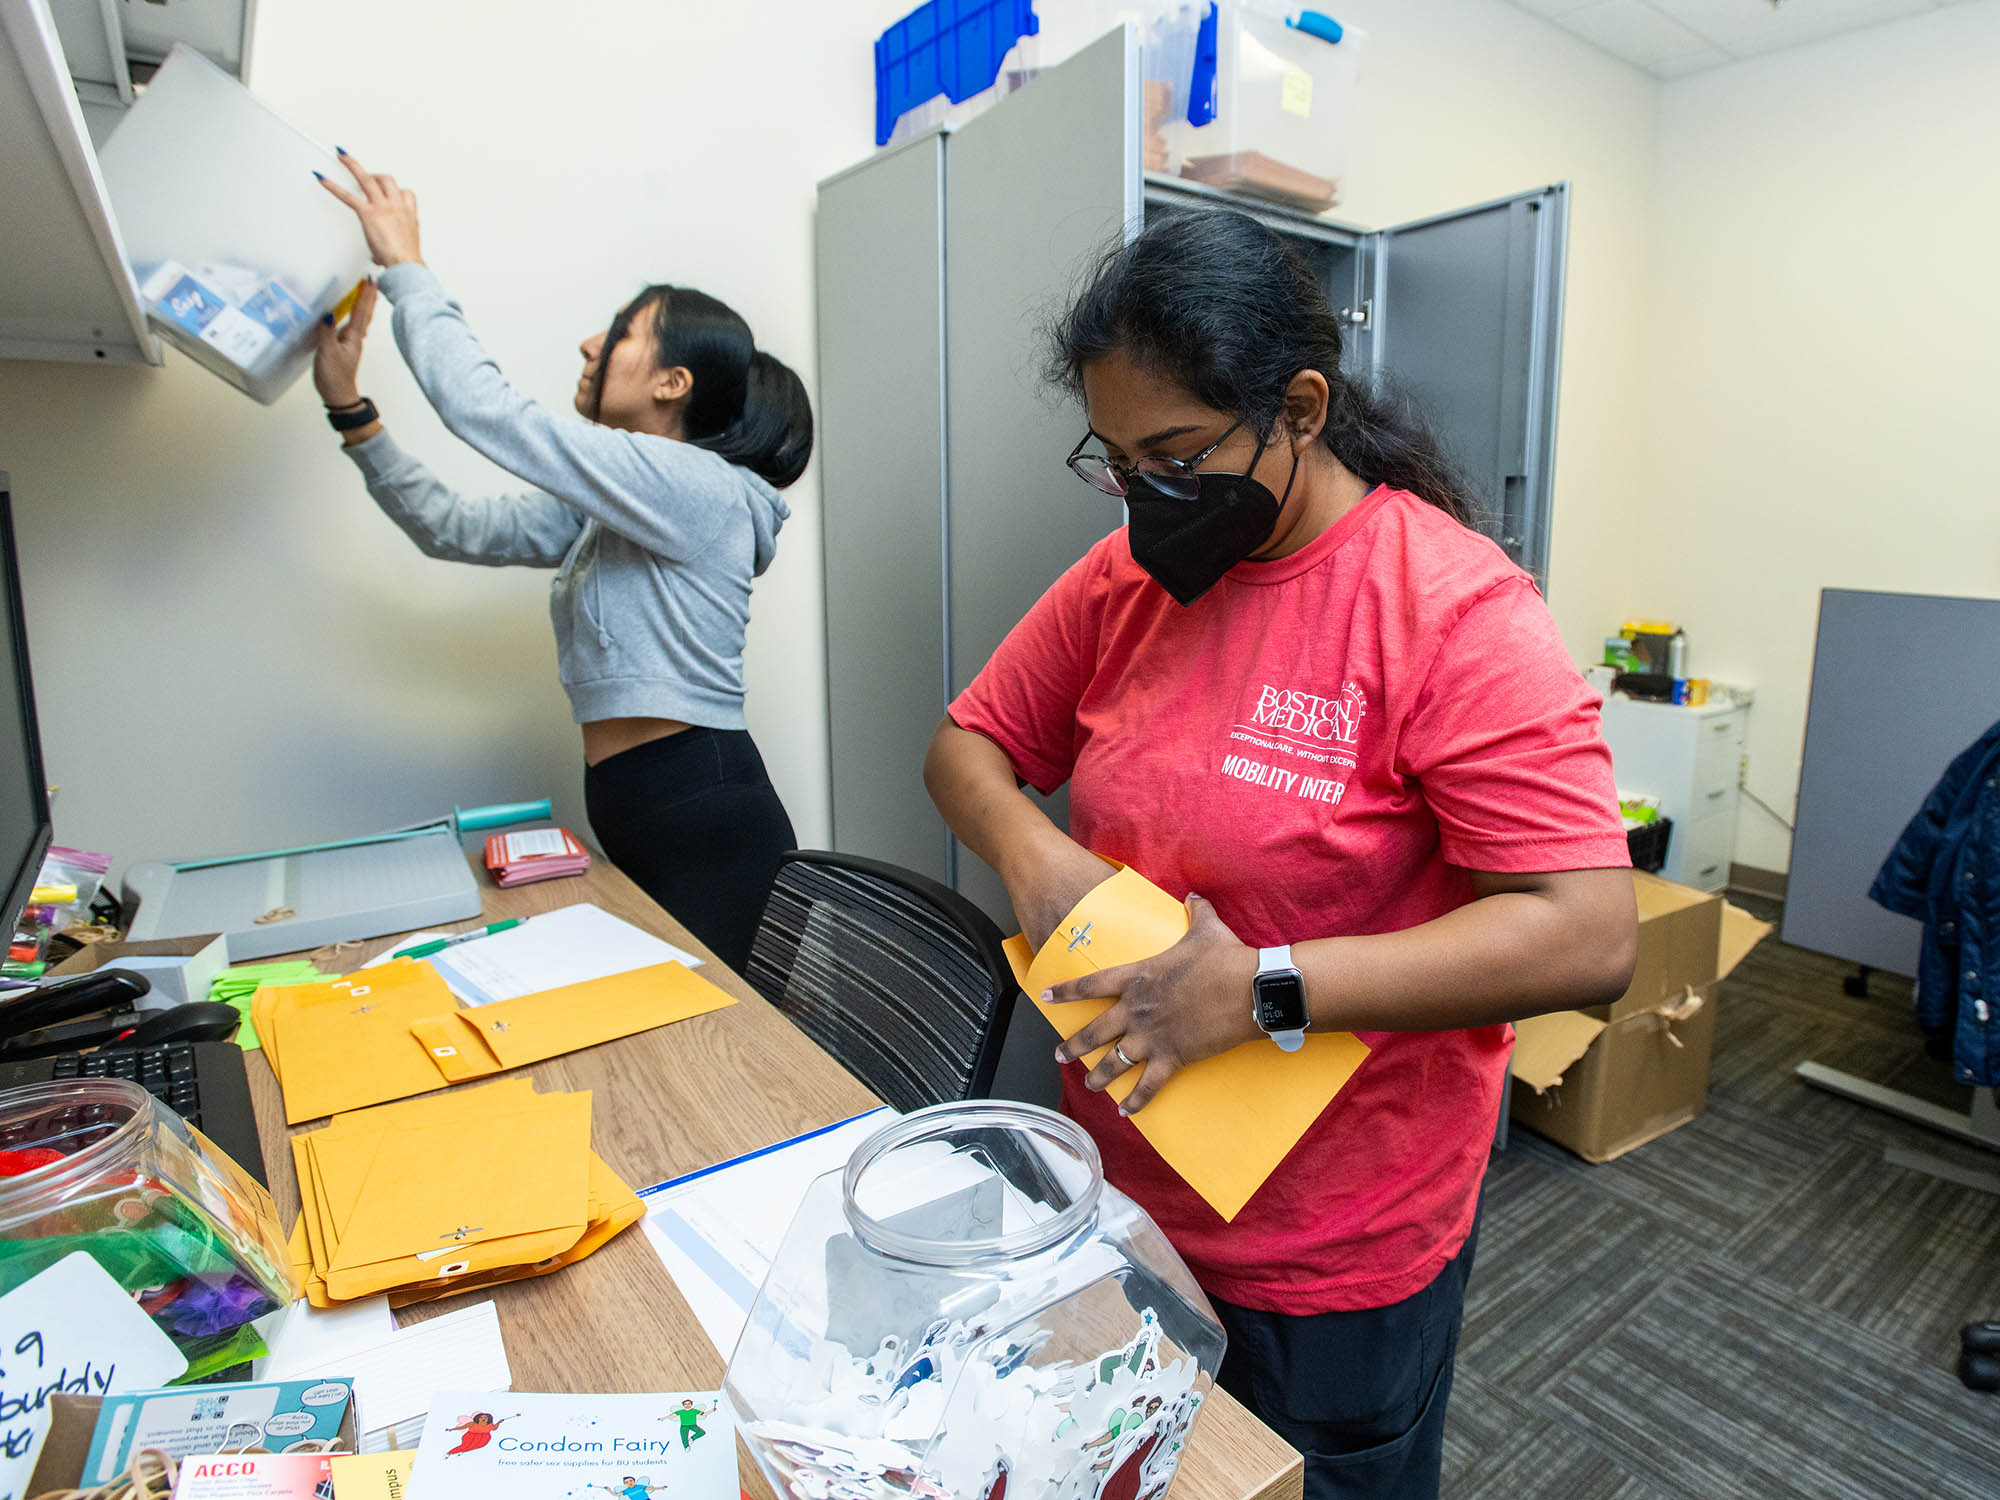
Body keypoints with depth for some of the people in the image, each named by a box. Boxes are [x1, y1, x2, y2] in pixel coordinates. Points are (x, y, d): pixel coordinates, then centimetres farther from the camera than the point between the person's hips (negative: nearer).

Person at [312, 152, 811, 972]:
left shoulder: (699, 487, -12)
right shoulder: (604, 507, 17)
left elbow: (487, 411, -14)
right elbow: (457, 528, 18)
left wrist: (406, 268, -1)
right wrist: (349, 406, 15)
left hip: (706, 821, -9)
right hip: (640, 818, 9)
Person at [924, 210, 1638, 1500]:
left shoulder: (1455, 608, -20)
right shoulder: (1127, 576, -3)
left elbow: (1589, 938, -25)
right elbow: (969, 745, 4)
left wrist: (1263, 990, -29)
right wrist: (1034, 859, -17)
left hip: (1341, 1248, -5)